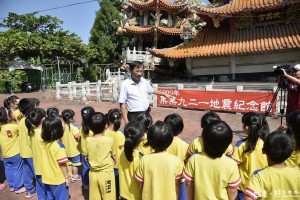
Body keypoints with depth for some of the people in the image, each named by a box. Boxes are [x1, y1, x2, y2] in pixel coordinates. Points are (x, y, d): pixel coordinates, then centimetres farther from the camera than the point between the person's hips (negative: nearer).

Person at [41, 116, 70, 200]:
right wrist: (67, 177, -10)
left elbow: (47, 161, 4)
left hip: (47, 179, 7)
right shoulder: (58, 145, -25)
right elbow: (62, 164, -22)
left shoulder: (44, 144, -5)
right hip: (58, 180, -6)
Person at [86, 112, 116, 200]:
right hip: (106, 173, -3)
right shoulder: (109, 140, -17)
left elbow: (88, 157, 3)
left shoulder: (88, 140, -8)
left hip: (93, 173, 3)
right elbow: (112, 155, -1)